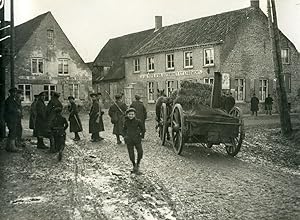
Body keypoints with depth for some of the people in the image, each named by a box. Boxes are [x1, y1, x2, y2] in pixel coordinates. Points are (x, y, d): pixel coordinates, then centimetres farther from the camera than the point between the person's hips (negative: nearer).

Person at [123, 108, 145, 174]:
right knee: (131, 154, 3)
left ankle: (138, 164, 13)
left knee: (140, 152, -12)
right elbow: (124, 129, 19)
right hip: (129, 140, 2)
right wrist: (125, 136, 10)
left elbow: (143, 129, 5)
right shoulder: (126, 122, 1)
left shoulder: (138, 121, -7)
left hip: (137, 139, -2)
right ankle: (134, 166, 25)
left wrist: (141, 135, 2)